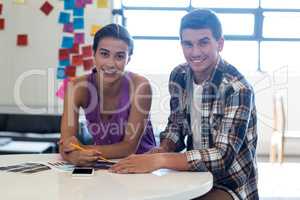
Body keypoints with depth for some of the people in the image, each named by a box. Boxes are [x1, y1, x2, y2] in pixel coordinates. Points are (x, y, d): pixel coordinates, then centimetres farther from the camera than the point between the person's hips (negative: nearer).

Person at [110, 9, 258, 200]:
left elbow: (224, 157, -27)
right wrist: (161, 151, -12)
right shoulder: (178, 76, -3)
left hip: (231, 183, -5)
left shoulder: (237, 89, -21)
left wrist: (159, 160, -35)